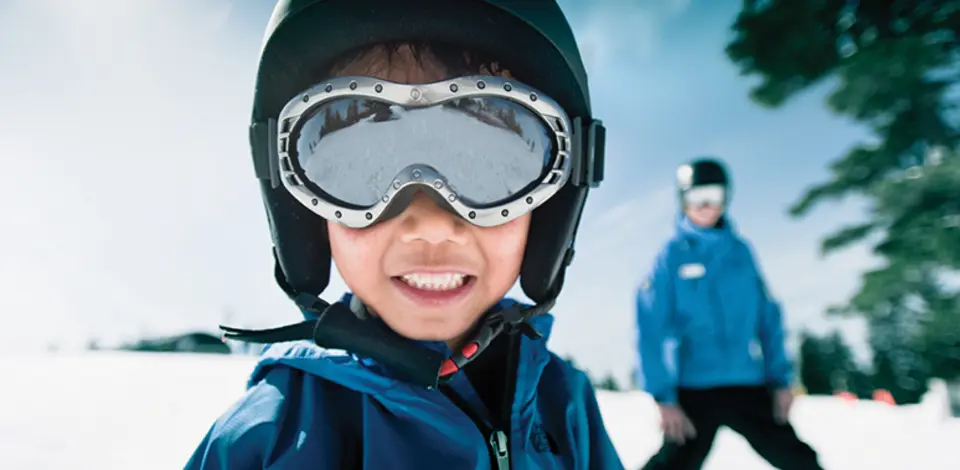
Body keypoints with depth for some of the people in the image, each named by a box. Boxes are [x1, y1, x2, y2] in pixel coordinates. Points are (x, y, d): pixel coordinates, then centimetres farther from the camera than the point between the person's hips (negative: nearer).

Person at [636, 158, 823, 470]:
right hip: (695, 389, -4)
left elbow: (768, 317, 9)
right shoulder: (673, 256, -6)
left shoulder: (740, 250, 6)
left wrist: (781, 378, 5)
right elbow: (652, 329, -10)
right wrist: (663, 396, -15)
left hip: (749, 387, 4)